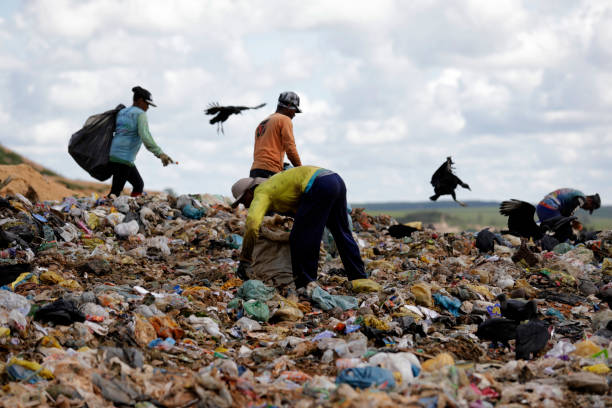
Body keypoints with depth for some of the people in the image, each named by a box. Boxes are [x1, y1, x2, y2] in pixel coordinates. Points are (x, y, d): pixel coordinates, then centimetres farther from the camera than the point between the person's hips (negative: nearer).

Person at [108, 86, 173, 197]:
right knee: (115, 192, -9)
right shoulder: (140, 114, -7)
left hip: (112, 155, 9)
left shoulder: (121, 112, 19)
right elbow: (145, 135, -21)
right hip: (124, 158, -9)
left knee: (139, 185, 18)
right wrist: (160, 153, -27)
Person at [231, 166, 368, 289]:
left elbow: (252, 225, -11)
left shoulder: (261, 194, 5)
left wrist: (244, 260, -7)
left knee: (299, 238, -1)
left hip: (320, 186, -9)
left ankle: (305, 286, 0)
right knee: (341, 234, 22)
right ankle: (359, 279, 26)